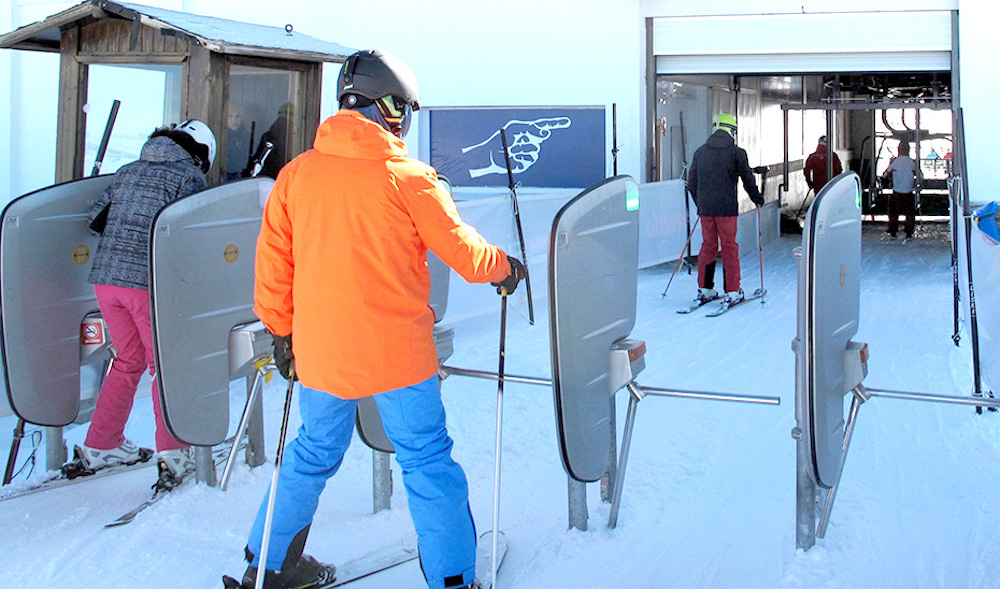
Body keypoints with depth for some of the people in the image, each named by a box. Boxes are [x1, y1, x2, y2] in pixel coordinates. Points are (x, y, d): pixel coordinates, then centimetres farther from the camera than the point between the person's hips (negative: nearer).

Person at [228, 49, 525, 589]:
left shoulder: (296, 173, 1)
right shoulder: (408, 177, -10)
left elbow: (272, 262, 6)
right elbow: (464, 251, -3)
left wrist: (282, 330, 17)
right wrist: (505, 267, 17)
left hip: (319, 351, 5)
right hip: (396, 352, -4)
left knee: (313, 453, 21)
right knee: (427, 462, 7)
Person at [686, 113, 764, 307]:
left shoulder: (700, 152, 8)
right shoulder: (736, 152, -4)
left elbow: (692, 183, 13)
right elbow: (748, 179, 0)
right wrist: (757, 198, 16)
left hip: (705, 208, 4)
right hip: (727, 208, -4)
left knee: (708, 246, 11)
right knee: (729, 247, 2)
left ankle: (705, 290, 14)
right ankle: (732, 292, 3)